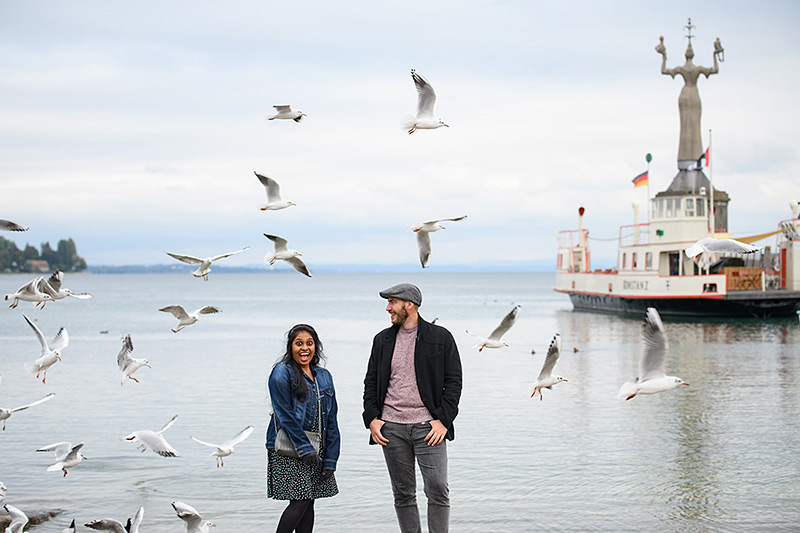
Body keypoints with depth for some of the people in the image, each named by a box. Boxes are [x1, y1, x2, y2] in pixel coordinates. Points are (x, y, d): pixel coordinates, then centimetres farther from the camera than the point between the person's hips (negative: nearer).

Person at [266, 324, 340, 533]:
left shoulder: (324, 376, 12)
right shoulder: (282, 373, -5)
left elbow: (331, 421, 11)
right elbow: (285, 415, -11)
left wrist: (330, 460, 4)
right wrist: (304, 448, -16)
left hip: (317, 450, 6)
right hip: (288, 450, -6)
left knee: (309, 501, 5)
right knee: (300, 501, -12)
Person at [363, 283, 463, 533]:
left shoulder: (440, 338, 2)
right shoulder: (383, 340, 12)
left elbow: (453, 381, 0)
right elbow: (371, 382, 14)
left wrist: (443, 420, -9)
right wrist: (371, 419, 1)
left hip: (428, 426, -3)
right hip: (391, 427, 3)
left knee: (438, 489, -10)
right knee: (403, 494, 6)